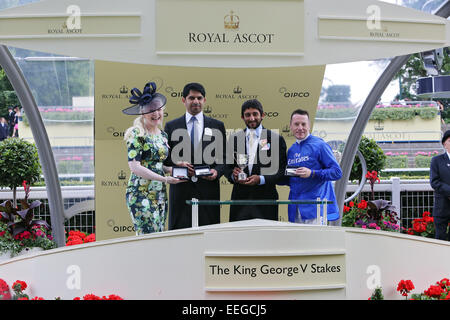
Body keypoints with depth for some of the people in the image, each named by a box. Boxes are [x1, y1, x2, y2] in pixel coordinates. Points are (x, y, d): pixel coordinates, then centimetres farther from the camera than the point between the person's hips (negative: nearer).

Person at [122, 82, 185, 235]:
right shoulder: (137, 134, -9)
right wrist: (165, 179, -17)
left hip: (160, 194, 7)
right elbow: (134, 166, -17)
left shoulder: (163, 135, 13)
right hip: (141, 194, -7)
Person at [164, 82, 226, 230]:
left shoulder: (217, 126, 11)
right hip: (181, 189, 0)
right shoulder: (171, 126, 11)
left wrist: (217, 171, -9)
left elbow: (224, 157, 10)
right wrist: (177, 164, -10)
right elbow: (164, 158, 10)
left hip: (208, 189, 0)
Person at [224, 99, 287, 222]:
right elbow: (227, 167, 14)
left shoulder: (276, 139, 1)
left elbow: (281, 171, -1)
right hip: (240, 197, 2)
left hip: (265, 198, -2)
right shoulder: (234, 139, 11)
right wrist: (233, 175, -8)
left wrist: (261, 179, -15)